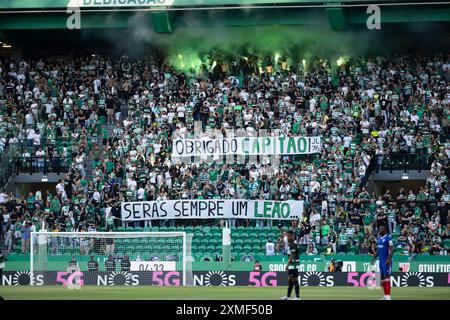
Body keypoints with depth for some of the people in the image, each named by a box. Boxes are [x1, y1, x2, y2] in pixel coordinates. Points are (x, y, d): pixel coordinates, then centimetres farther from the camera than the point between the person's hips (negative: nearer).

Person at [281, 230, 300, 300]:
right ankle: (288, 296, 18)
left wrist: (287, 265, -20)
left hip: (294, 264, -10)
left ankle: (297, 297, -6)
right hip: (291, 265, 10)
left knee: (295, 280, -8)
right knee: (290, 280, 13)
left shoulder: (293, 244, -14)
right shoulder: (290, 243, 15)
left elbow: (292, 255, -19)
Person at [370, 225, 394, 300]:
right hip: (381, 260, 9)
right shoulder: (379, 239, 15)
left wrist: (389, 258, -26)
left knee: (387, 276, -13)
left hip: (386, 260, -9)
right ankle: (385, 296, 13)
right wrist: (373, 259, 17)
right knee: (382, 277, 8)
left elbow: (392, 249, -16)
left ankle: (388, 296, -15)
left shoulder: (388, 238, -10)